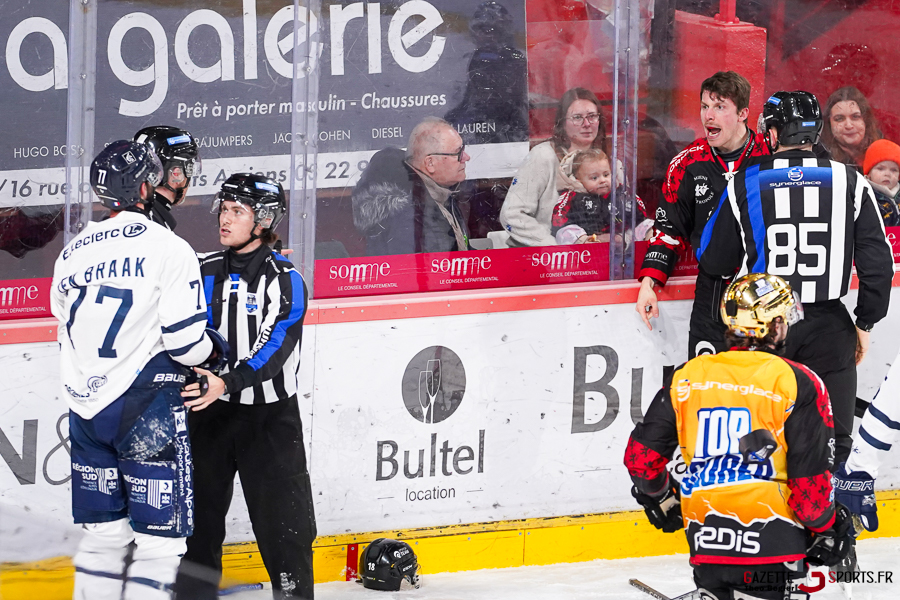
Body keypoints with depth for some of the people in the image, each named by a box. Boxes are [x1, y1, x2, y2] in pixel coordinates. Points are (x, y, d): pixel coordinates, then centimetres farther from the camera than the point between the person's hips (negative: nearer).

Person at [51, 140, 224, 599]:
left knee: (104, 533, 13)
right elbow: (185, 342, -13)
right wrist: (215, 350, 8)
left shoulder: (71, 255, 10)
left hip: (84, 407, 6)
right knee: (160, 537, -3)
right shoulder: (169, 249, -9)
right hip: (147, 409, -6)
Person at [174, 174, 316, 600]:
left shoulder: (285, 281, -9)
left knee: (283, 524, -4)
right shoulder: (204, 273, 6)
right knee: (197, 517, 7)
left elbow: (272, 349, -20)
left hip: (269, 418, -4)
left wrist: (228, 383, -33)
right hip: (208, 412, 4)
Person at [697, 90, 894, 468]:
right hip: (829, 330, 0)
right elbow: (878, 263, 0)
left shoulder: (744, 185, -3)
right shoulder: (850, 183, -1)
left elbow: (713, 262, 4)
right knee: (832, 444, 5)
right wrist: (865, 323, 11)